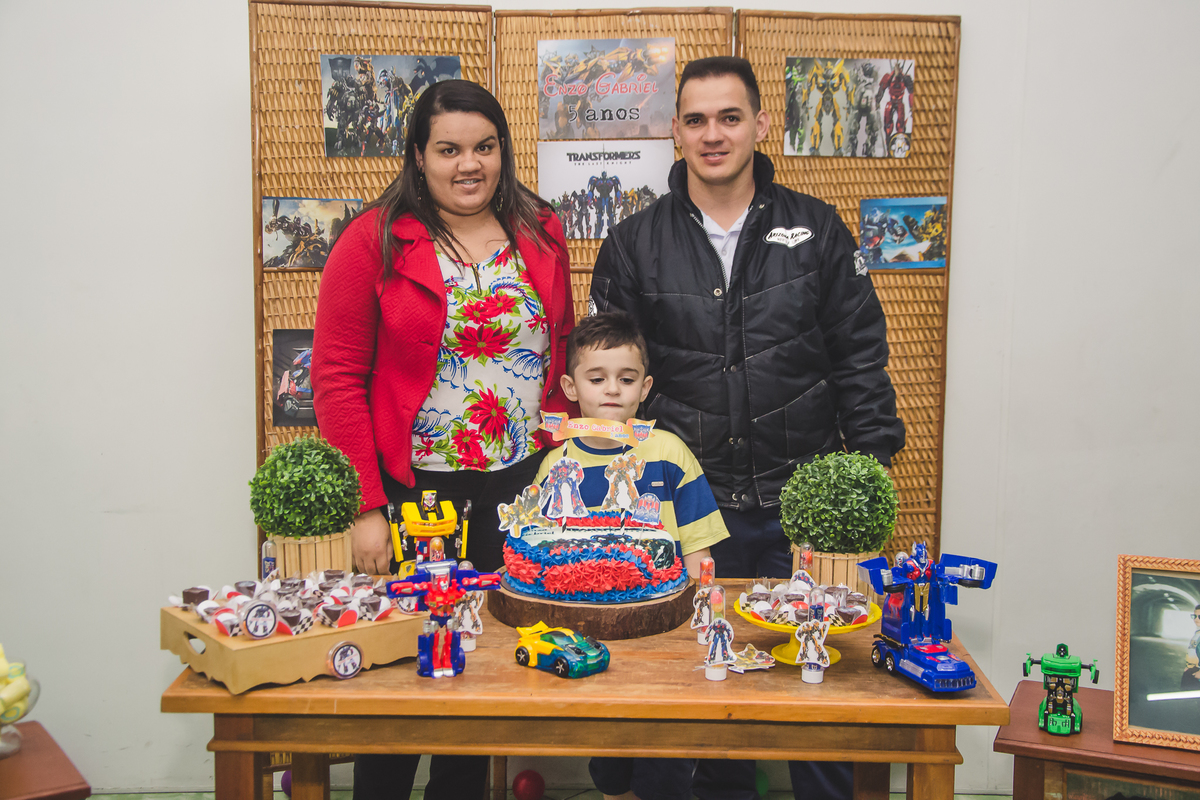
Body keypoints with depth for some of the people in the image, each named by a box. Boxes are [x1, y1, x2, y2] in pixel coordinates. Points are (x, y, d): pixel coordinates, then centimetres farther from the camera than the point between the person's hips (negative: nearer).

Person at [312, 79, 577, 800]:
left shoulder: (541, 236, 7)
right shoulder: (374, 243, -5)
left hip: (522, 490, 4)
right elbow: (336, 380, -7)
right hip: (413, 492, -3)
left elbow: (564, 361, 12)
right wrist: (364, 506, -13)